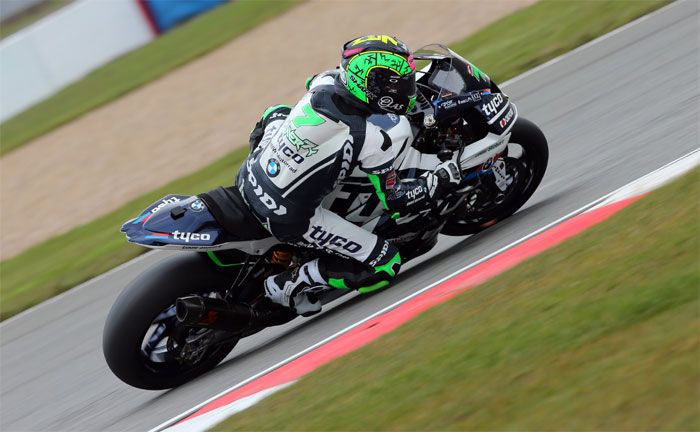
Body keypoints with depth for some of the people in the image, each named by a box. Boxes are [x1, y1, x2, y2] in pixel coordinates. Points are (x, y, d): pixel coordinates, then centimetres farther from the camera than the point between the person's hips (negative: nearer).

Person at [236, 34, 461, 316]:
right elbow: (394, 199, -10)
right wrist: (441, 180, -1)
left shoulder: (325, 82, -7)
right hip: (286, 217, -8)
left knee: (278, 112, 34)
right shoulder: (371, 140, -23)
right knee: (386, 265, -3)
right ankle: (288, 285, 2)